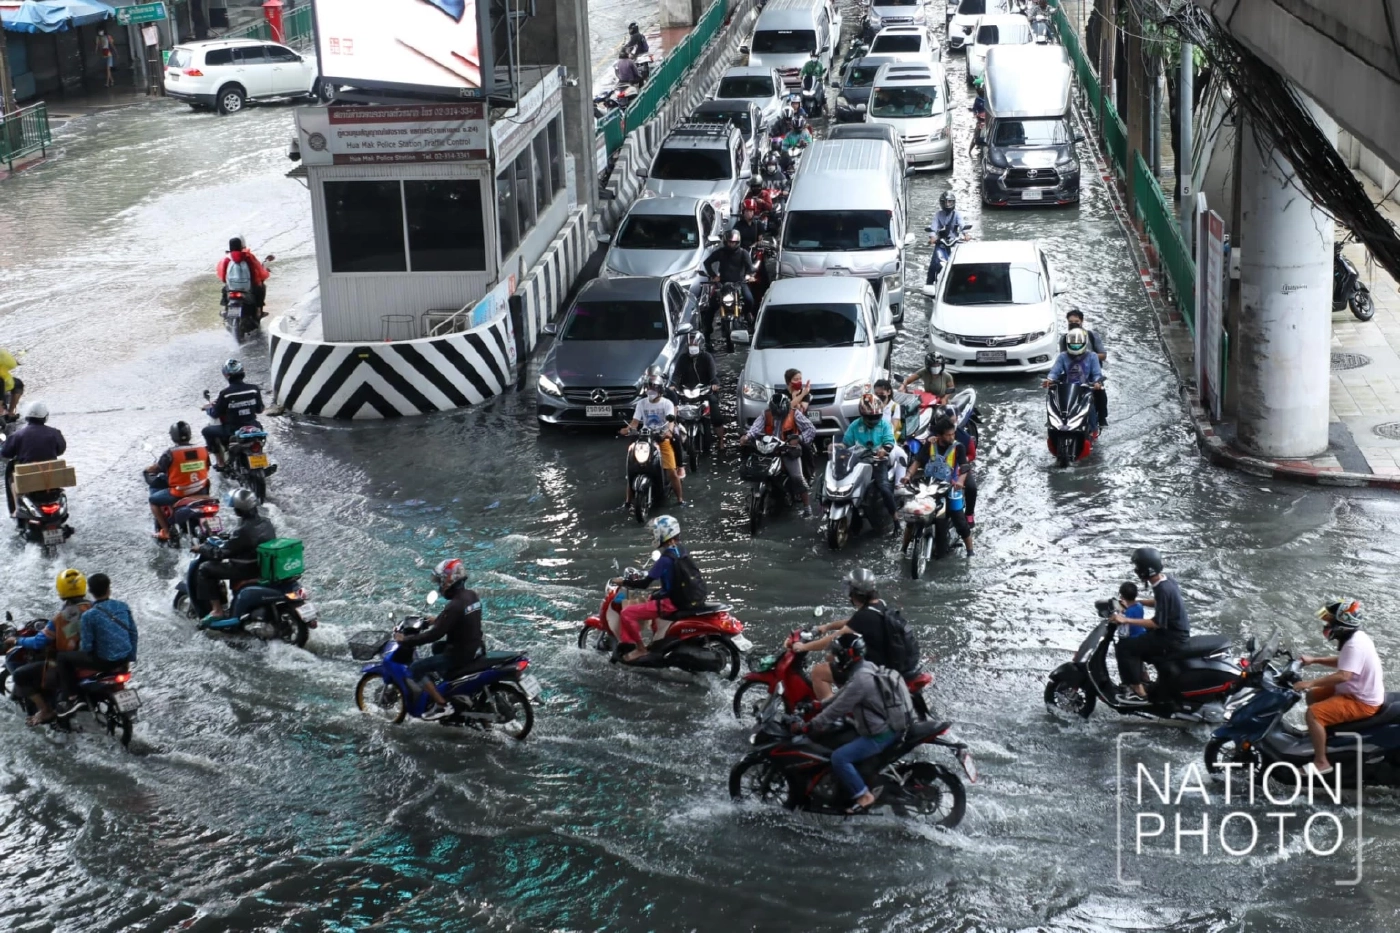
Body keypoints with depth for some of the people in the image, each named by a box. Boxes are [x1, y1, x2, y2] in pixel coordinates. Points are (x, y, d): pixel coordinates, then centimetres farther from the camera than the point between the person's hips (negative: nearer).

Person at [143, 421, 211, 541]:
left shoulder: (171, 453, -16)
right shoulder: (203, 449, -3)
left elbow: (156, 468, -4)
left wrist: (146, 470, 18)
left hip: (179, 493, -4)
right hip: (201, 491, 4)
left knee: (153, 500, 18)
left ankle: (165, 531, 13)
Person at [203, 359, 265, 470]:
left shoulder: (225, 393, -16)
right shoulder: (254, 389, -6)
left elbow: (215, 415, -6)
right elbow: (259, 410, 6)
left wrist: (209, 408, 16)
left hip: (232, 431, -4)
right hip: (252, 428, 4)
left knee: (207, 431, 19)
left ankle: (220, 463, 18)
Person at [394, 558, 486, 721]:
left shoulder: (455, 606, -27)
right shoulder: (471, 595, 1)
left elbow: (435, 634, -27)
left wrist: (406, 640, -20)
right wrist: (437, 619, 28)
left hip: (460, 655, -9)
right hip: (476, 647, 9)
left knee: (415, 669, -4)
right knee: (437, 648, 35)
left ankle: (441, 705, -5)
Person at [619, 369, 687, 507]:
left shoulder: (667, 403, -4)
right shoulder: (642, 403, 5)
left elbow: (671, 421, -19)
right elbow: (635, 421, -5)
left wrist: (669, 431, -42)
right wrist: (628, 429, -27)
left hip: (663, 440, -2)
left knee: (671, 472, -12)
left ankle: (680, 499, 1)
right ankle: (628, 500, 4)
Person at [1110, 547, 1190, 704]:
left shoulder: (1162, 589, -26)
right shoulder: (1165, 579, 3)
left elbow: (1158, 622, -26)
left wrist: (1126, 620, -25)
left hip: (1172, 639, -10)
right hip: (1176, 632, 10)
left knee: (1124, 648, -12)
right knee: (1134, 643, 24)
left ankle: (1139, 693, -8)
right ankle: (1139, 681, 27)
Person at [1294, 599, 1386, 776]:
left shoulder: (1355, 645, -26)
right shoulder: (1356, 637, 6)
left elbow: (1344, 675, -37)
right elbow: (1342, 662, 23)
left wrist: (1311, 682, -35)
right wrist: (1314, 660, 16)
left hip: (1361, 702, -11)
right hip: (1357, 692, 11)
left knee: (1313, 714, -23)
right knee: (1312, 695, 21)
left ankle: (1321, 762, -16)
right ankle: (1317, 733, 36)